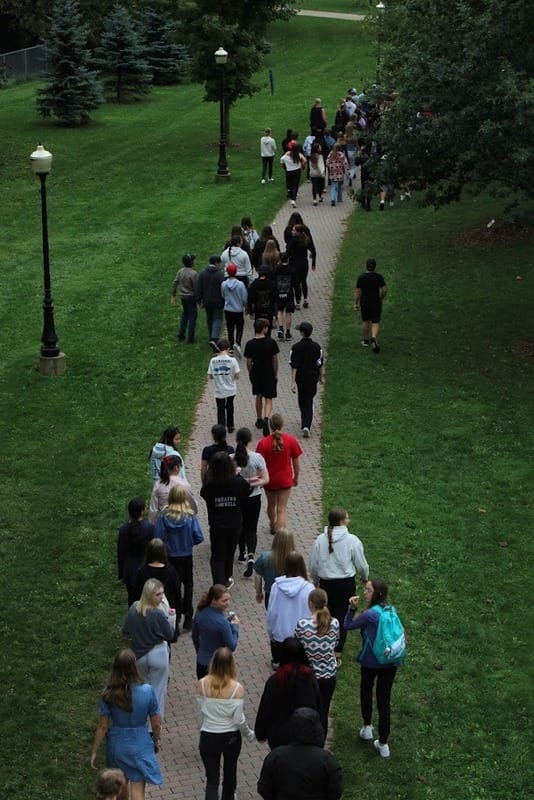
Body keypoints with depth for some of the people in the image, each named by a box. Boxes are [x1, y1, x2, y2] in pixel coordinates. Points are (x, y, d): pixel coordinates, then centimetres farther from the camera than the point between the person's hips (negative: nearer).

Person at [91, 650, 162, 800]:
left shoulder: (109, 694, -15)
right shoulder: (147, 691, -18)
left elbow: (102, 727, -9)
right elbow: (156, 724, -8)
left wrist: (94, 752, 4)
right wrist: (155, 741, 13)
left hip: (117, 744, 2)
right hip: (140, 745, -2)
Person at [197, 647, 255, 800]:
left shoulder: (202, 684, -13)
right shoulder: (237, 688, -18)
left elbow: (200, 713, -3)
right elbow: (239, 720, -15)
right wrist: (250, 735, 4)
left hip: (208, 737, 0)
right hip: (231, 737, 0)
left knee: (212, 779, 8)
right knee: (230, 772, 26)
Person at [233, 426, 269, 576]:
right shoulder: (257, 458, -15)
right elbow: (265, 480, -14)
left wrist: (244, 480, -9)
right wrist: (251, 482, -12)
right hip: (253, 498, -1)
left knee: (240, 526, 23)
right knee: (251, 529, 8)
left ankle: (242, 555, 35)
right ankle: (250, 555, -14)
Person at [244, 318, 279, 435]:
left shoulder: (250, 344, -9)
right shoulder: (271, 342, -13)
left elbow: (249, 362, -4)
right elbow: (275, 360, -7)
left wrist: (250, 373, 13)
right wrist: (275, 374, 6)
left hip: (256, 374, 2)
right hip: (269, 374, -2)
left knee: (258, 397, 22)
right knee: (268, 399, 2)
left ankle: (259, 420, 34)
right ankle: (266, 419, -22)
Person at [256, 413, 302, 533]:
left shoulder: (263, 443, -17)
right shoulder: (291, 440, -14)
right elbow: (296, 462, -5)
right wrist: (296, 477, 11)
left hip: (269, 480, 1)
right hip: (285, 480, -1)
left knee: (271, 504, 26)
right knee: (281, 510, 1)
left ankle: (273, 526, 50)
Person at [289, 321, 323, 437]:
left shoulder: (296, 347, -12)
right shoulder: (316, 347, -7)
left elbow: (294, 366, -14)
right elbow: (320, 364, 1)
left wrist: (293, 382, -14)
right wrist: (320, 376, 17)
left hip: (300, 378, 0)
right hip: (313, 378, 0)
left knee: (302, 401, 19)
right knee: (309, 402, 2)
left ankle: (304, 423, 34)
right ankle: (306, 425, -15)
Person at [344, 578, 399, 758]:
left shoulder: (370, 614, -22)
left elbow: (347, 626, -11)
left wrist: (352, 608, -15)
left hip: (371, 662, -4)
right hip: (390, 662, 4)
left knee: (366, 690, 26)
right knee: (384, 700, 10)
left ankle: (367, 727, 35)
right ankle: (383, 744, 15)